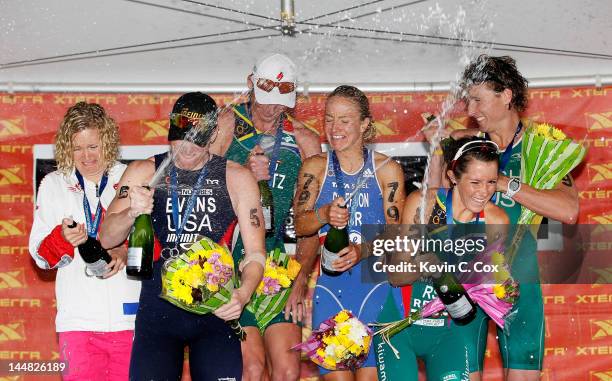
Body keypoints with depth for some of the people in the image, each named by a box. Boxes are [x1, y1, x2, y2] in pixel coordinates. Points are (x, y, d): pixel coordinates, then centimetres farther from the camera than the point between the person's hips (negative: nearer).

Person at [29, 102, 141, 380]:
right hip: (78, 319, 1)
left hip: (130, 317, 0)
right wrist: (62, 239, -15)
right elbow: (39, 254, 7)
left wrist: (127, 252, -16)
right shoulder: (53, 184, 11)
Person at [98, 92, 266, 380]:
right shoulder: (143, 173, 7)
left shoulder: (236, 179, 5)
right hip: (158, 310, 0)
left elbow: (255, 252, 3)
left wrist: (243, 293, -18)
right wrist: (131, 213, -21)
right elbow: (106, 237, 2)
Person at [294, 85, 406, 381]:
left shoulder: (387, 170, 4)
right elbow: (298, 225, 3)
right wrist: (324, 215, -18)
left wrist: (362, 251, -18)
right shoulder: (315, 167, 8)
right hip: (330, 286, 1)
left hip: (376, 282, -1)